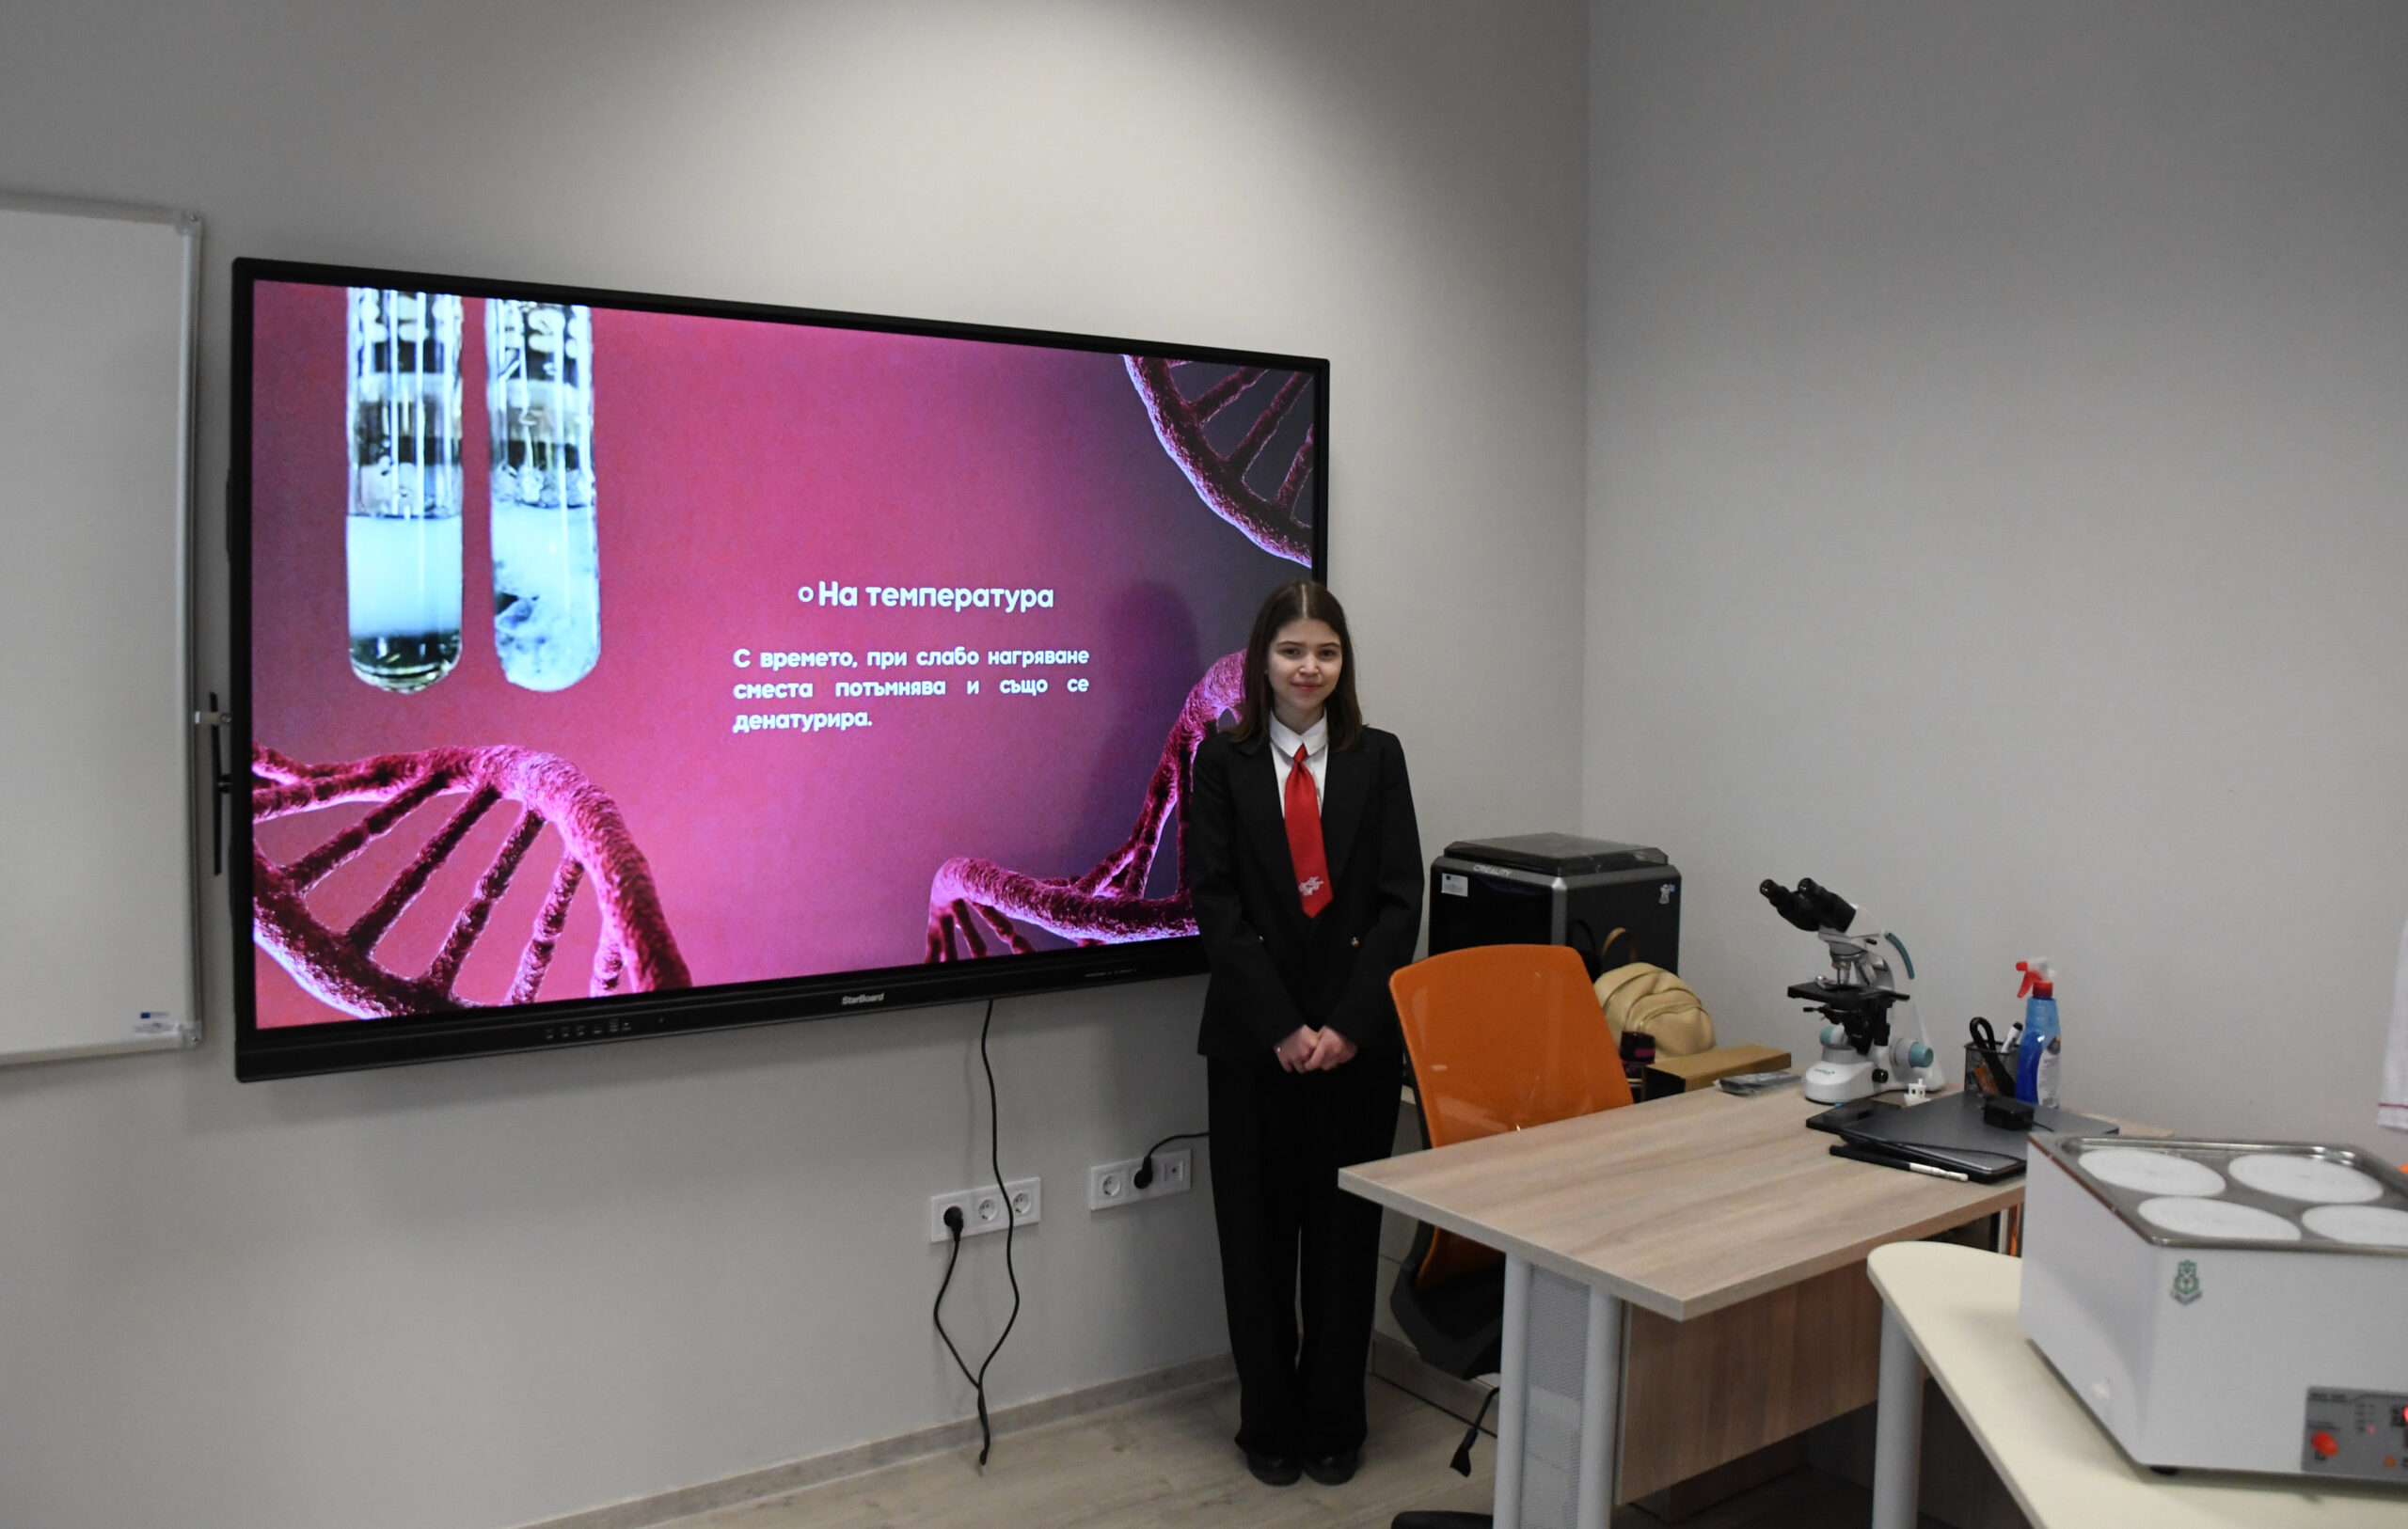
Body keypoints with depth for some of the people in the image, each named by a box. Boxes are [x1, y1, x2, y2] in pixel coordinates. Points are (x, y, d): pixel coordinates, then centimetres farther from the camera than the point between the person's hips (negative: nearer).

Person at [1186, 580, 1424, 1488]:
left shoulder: (1378, 759, 4)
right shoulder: (1222, 763, 0)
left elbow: (1400, 900, -1)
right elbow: (1214, 902, -6)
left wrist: (1348, 1023, -11)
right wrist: (1282, 1025, -13)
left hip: (1357, 1034, 1)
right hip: (1253, 1034, -1)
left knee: (1346, 1227, 9)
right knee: (1256, 1229, 7)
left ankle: (1334, 1424, 24)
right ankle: (1269, 1423, 23)